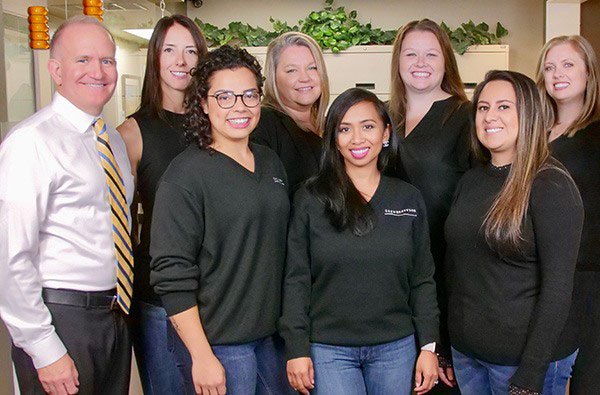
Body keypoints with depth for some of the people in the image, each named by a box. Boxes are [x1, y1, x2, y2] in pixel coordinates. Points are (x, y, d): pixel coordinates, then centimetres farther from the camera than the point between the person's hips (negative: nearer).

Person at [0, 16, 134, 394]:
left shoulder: (114, 140, 11)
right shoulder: (31, 142, -15)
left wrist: (122, 308, 14)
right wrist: (44, 350, -17)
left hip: (116, 316, 8)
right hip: (60, 319, -7)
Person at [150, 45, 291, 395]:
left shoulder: (271, 163, 7)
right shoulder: (186, 173, -13)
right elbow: (172, 276, -15)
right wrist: (201, 357, -16)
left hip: (273, 335, 6)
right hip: (218, 344, -6)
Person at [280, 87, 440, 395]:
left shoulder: (409, 199, 3)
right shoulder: (310, 199, -4)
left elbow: (422, 279, 6)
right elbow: (296, 279, -4)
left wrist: (428, 346, 3)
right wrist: (297, 349, -6)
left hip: (396, 347, 3)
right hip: (328, 349, -2)